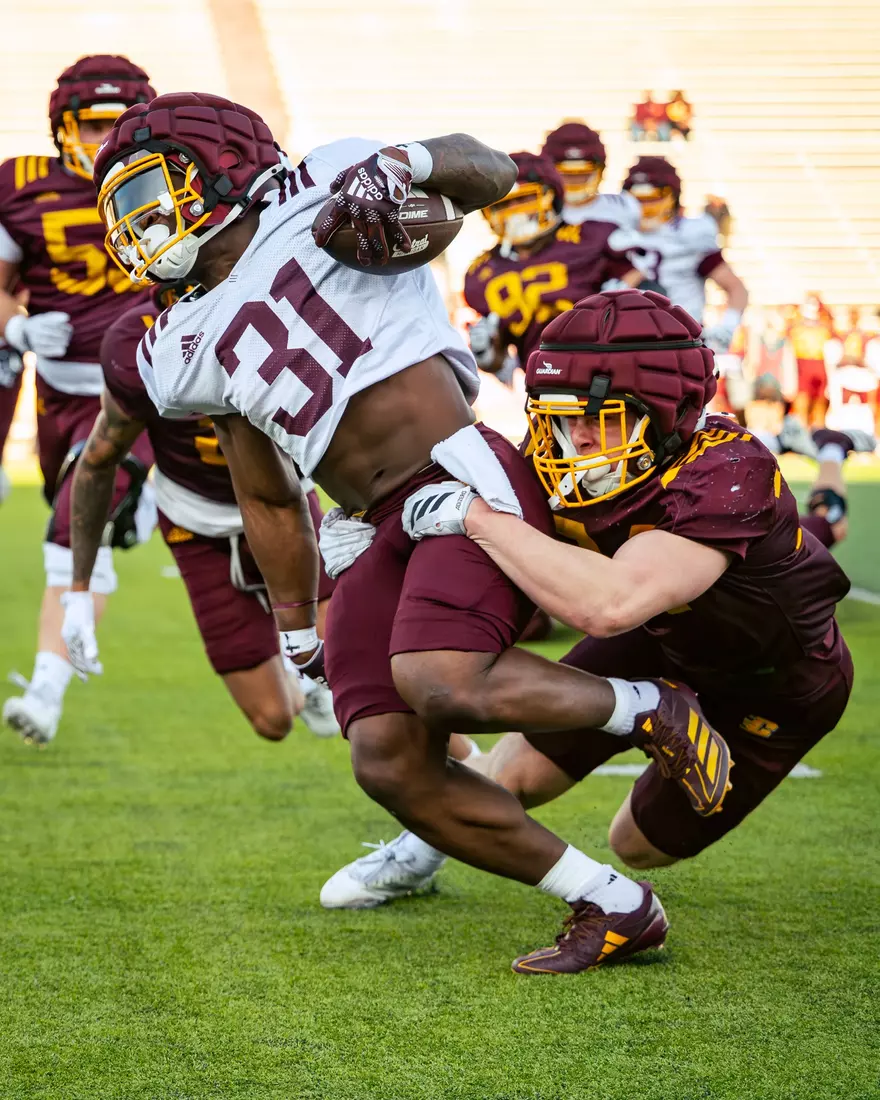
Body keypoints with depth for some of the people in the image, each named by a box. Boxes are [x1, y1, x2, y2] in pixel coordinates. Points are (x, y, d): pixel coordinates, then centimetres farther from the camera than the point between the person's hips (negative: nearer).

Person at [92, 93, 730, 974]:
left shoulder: (315, 197, 4)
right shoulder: (190, 349, 21)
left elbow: (491, 173, 13)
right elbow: (269, 501, 29)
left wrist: (398, 168, -6)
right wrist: (299, 631, 30)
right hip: (379, 534, 7)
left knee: (441, 685, -29)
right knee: (390, 763, -9)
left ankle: (648, 712, -5)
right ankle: (615, 907, 0)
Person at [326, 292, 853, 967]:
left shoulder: (726, 478, -45)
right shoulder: (577, 469, -25)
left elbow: (606, 605, -58)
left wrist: (474, 515, -52)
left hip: (774, 687, -4)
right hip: (665, 639, 4)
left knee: (642, 846, 10)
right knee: (521, 775, 3)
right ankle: (429, 840, 36)